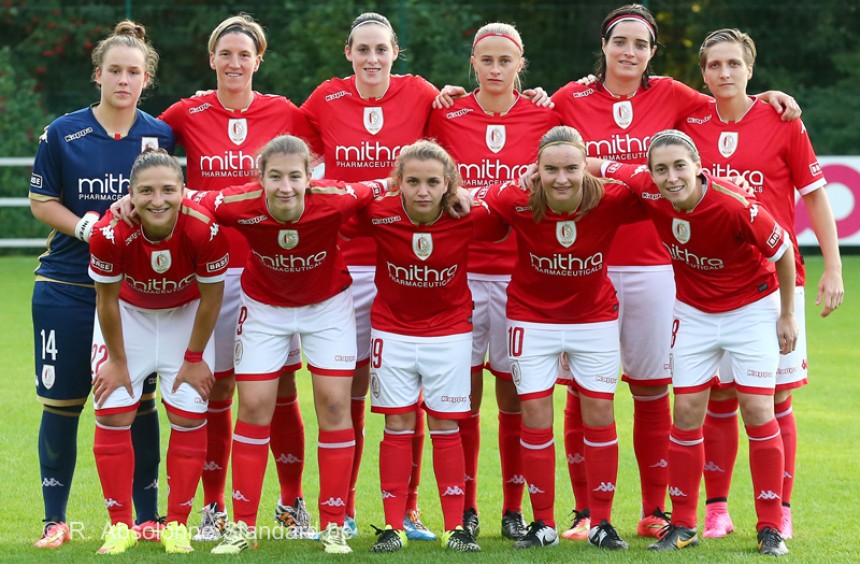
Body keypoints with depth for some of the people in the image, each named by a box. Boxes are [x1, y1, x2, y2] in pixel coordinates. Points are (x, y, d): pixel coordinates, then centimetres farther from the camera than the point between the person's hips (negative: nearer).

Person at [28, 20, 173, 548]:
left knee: (139, 402, 3)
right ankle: (55, 519, 12)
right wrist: (85, 228, -14)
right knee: (61, 404, 1)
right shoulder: (63, 134, -1)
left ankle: (148, 516, 14)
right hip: (67, 287, -1)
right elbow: (42, 202, 3)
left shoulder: (161, 136, 3)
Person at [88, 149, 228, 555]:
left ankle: (177, 526, 8)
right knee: (112, 412, -6)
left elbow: (210, 297, -17)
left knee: (188, 415, -4)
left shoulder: (205, 230, -34)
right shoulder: (110, 233, -34)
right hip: (129, 312, 0)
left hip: (186, 315, 0)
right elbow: (107, 301, -17)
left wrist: (194, 357, -8)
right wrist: (117, 361, -8)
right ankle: (120, 527, 5)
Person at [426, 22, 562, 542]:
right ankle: (464, 507, 9)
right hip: (459, 269, 0)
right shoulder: (446, 116, 3)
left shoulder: (544, 117, 4)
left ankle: (515, 508, 10)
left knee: (514, 391, 2)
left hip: (521, 270, 0)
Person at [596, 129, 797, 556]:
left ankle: (771, 529, 3)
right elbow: (599, 166, -3)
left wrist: (787, 315, -7)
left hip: (751, 308, -4)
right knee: (687, 413, 1)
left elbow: (783, 251, -16)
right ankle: (683, 525, 11)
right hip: (694, 311, 4)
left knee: (758, 410, -6)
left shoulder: (735, 206, -32)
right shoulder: (648, 191, -21)